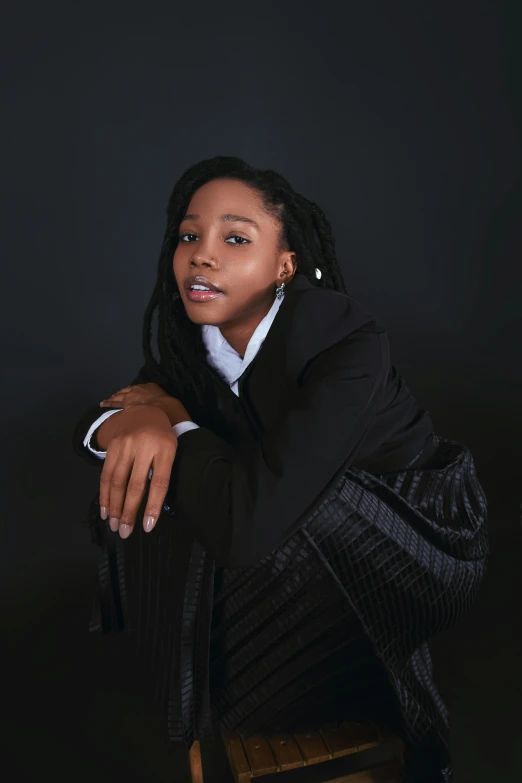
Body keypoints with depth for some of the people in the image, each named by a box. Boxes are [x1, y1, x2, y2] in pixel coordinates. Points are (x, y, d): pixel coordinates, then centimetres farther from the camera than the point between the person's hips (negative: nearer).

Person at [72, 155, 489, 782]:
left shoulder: (348, 346, -30)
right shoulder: (199, 336, -9)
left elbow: (248, 521, -39)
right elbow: (93, 420, -3)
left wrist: (176, 419, -22)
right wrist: (132, 422, -27)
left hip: (417, 548, -5)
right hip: (319, 540, 6)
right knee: (140, 498, -8)